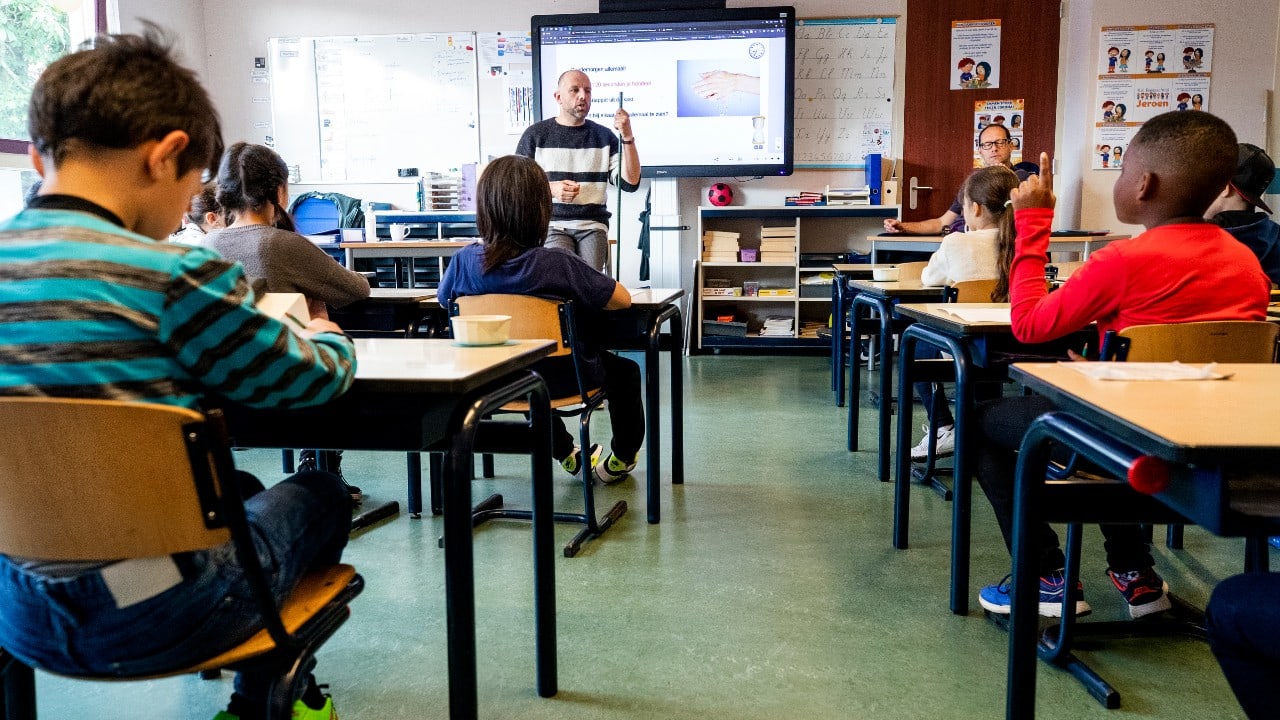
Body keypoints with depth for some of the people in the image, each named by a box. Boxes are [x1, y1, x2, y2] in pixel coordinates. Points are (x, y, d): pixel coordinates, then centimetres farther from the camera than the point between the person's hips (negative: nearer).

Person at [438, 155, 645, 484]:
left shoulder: (464, 261, -17)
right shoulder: (557, 263, -27)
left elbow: (443, 297, 5)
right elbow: (622, 299, -17)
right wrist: (582, 290, 2)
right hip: (561, 379, -4)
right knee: (625, 370, 26)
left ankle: (567, 454, 54)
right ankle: (620, 461, 43)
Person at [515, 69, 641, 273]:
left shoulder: (603, 136, 10)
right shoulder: (535, 134, 7)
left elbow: (630, 183, 1)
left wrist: (627, 138, -11)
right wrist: (550, 189, -9)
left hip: (592, 225, 1)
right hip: (550, 224, -1)